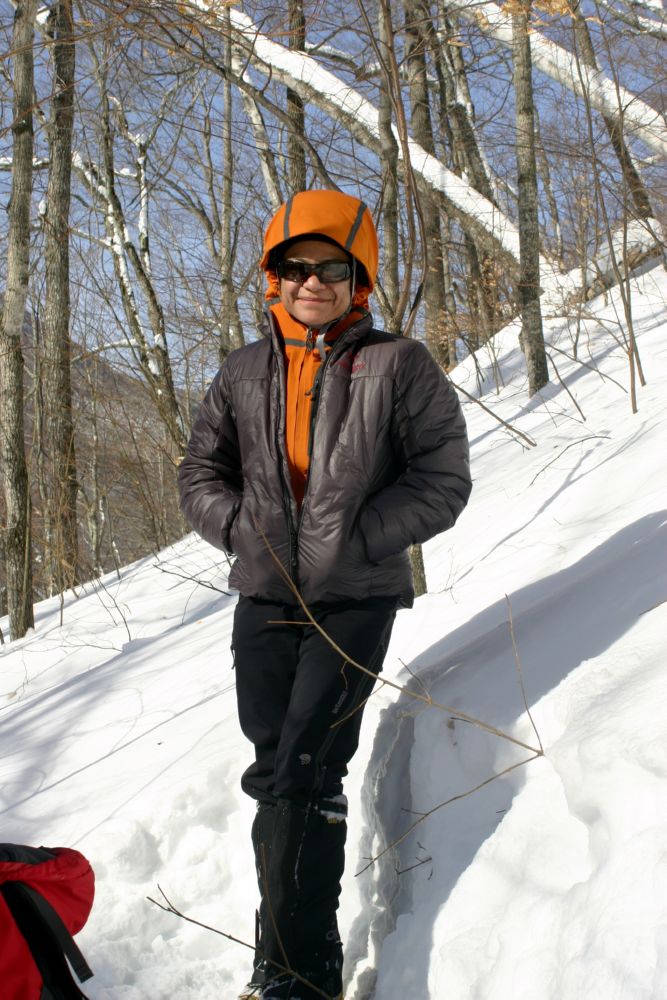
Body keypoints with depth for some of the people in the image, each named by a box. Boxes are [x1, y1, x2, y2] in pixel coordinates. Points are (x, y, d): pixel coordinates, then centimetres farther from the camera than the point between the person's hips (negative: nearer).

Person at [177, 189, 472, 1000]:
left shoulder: (397, 365, -1)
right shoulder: (244, 374, 9)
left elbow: (443, 480, -4)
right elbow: (200, 473, 15)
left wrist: (356, 536, -15)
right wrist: (242, 524, -5)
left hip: (356, 599, -4)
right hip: (265, 598, 4)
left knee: (299, 778, -12)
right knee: (282, 774, 5)